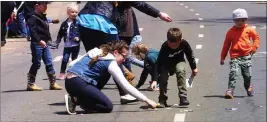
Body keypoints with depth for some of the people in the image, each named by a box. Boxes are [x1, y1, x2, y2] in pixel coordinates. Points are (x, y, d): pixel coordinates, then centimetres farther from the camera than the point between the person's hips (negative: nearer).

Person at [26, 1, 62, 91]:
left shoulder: (43, 17, 17)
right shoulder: (33, 18, -11)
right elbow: (32, 31, -21)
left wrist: (48, 39, 16)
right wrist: (39, 40, -27)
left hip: (44, 44, 8)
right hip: (37, 44, -8)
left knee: (49, 63, 6)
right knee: (36, 63, -3)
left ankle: (53, 83, 10)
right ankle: (30, 84, 5)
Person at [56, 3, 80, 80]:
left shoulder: (78, 23, -7)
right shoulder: (64, 24, 2)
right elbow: (60, 34, 9)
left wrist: (78, 38, -25)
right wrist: (57, 42, 8)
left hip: (75, 45, -2)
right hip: (67, 45, 2)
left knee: (74, 60, 9)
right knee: (65, 59, 0)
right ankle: (62, 73, 10)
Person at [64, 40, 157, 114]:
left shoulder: (96, 52, 19)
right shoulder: (111, 63, -4)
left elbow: (72, 64, 17)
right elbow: (126, 86, -7)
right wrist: (146, 100, -4)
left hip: (69, 80, 9)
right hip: (78, 84, -9)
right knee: (108, 107, -6)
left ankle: (84, 98, 10)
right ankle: (75, 100, -8)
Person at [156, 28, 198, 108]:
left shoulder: (184, 43, -27)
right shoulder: (164, 47, -33)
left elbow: (190, 55, -6)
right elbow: (159, 63, -34)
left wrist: (194, 68, 4)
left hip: (179, 61, 1)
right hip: (166, 63, -1)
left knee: (180, 71, -29)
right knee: (163, 76, -24)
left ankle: (183, 97, -27)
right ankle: (162, 100, -6)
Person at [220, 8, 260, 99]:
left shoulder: (249, 30, 4)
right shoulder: (231, 32, 4)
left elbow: (256, 38, 18)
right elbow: (226, 45, 8)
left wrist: (254, 48, 3)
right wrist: (222, 58, 9)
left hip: (246, 56, 1)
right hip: (235, 57, -1)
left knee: (247, 75, 6)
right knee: (233, 73, -19)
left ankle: (248, 87, 35)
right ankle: (230, 90, -19)